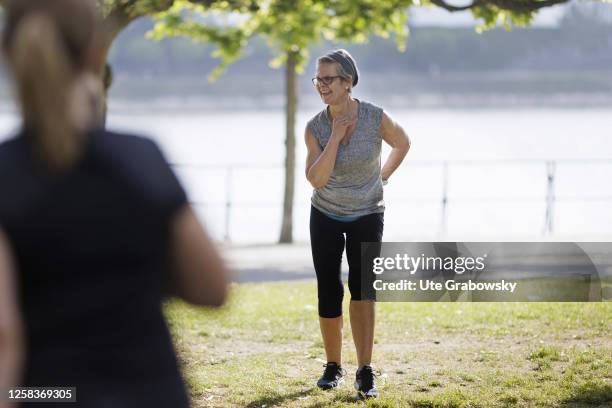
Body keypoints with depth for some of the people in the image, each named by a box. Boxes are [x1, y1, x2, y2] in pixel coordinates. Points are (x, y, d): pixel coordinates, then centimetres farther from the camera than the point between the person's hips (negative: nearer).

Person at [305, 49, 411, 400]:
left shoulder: (375, 118, -17)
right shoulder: (316, 128, -12)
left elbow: (403, 143, 4)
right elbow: (316, 179, -22)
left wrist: (384, 176, 5)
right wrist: (335, 138, -27)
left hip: (367, 215, -2)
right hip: (326, 216, 2)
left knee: (362, 287, -16)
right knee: (329, 294, 1)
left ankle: (366, 373, -18)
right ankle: (334, 367, 21)